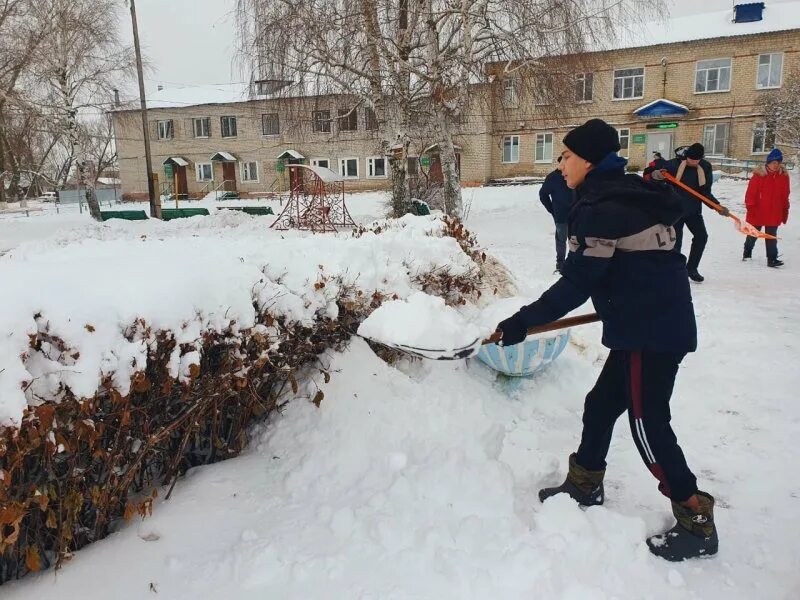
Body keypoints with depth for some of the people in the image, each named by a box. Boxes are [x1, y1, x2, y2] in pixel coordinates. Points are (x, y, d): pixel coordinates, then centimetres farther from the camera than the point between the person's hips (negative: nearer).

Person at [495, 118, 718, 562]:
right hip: (663, 321, 10)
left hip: (650, 331, -10)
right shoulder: (630, 194, 12)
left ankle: (696, 522, 14)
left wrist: (523, 322, -12)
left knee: (648, 424, 1)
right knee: (601, 405, 18)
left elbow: (575, 284, -18)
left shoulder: (597, 209, -17)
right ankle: (585, 484, 34)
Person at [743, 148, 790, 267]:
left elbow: (785, 196, 8)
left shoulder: (784, 176, 1)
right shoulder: (759, 174, -12)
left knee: (771, 237, 3)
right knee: (752, 234, 14)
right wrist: (750, 207, -14)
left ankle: (772, 259, 5)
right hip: (758, 213, -2)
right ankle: (747, 253, 34)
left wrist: (785, 211, 10)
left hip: (774, 214, 3)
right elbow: (751, 193, -11)